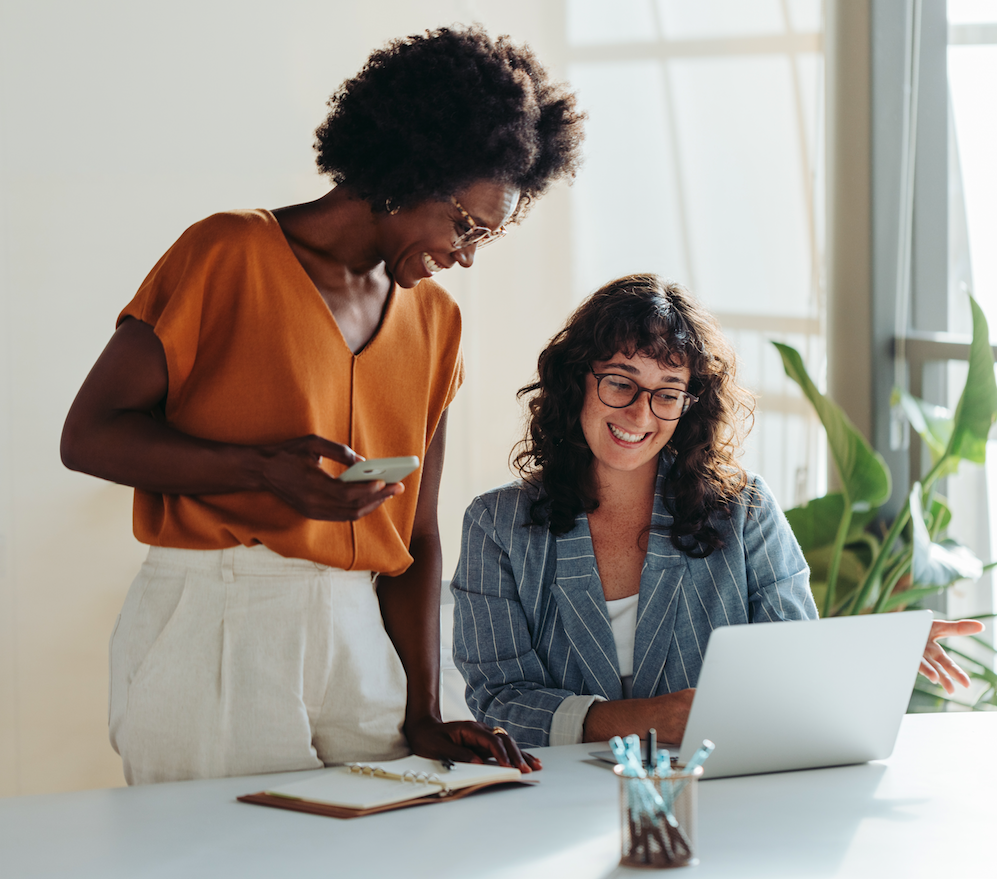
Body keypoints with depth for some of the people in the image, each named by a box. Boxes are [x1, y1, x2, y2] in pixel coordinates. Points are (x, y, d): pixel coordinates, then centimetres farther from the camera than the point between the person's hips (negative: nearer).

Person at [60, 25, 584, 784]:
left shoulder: (435, 321, 14)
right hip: (212, 629, -5)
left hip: (358, 635, 5)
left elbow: (415, 536, 13)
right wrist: (265, 471, -19)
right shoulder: (231, 256, -3)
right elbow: (90, 436, -6)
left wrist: (422, 715, 2)